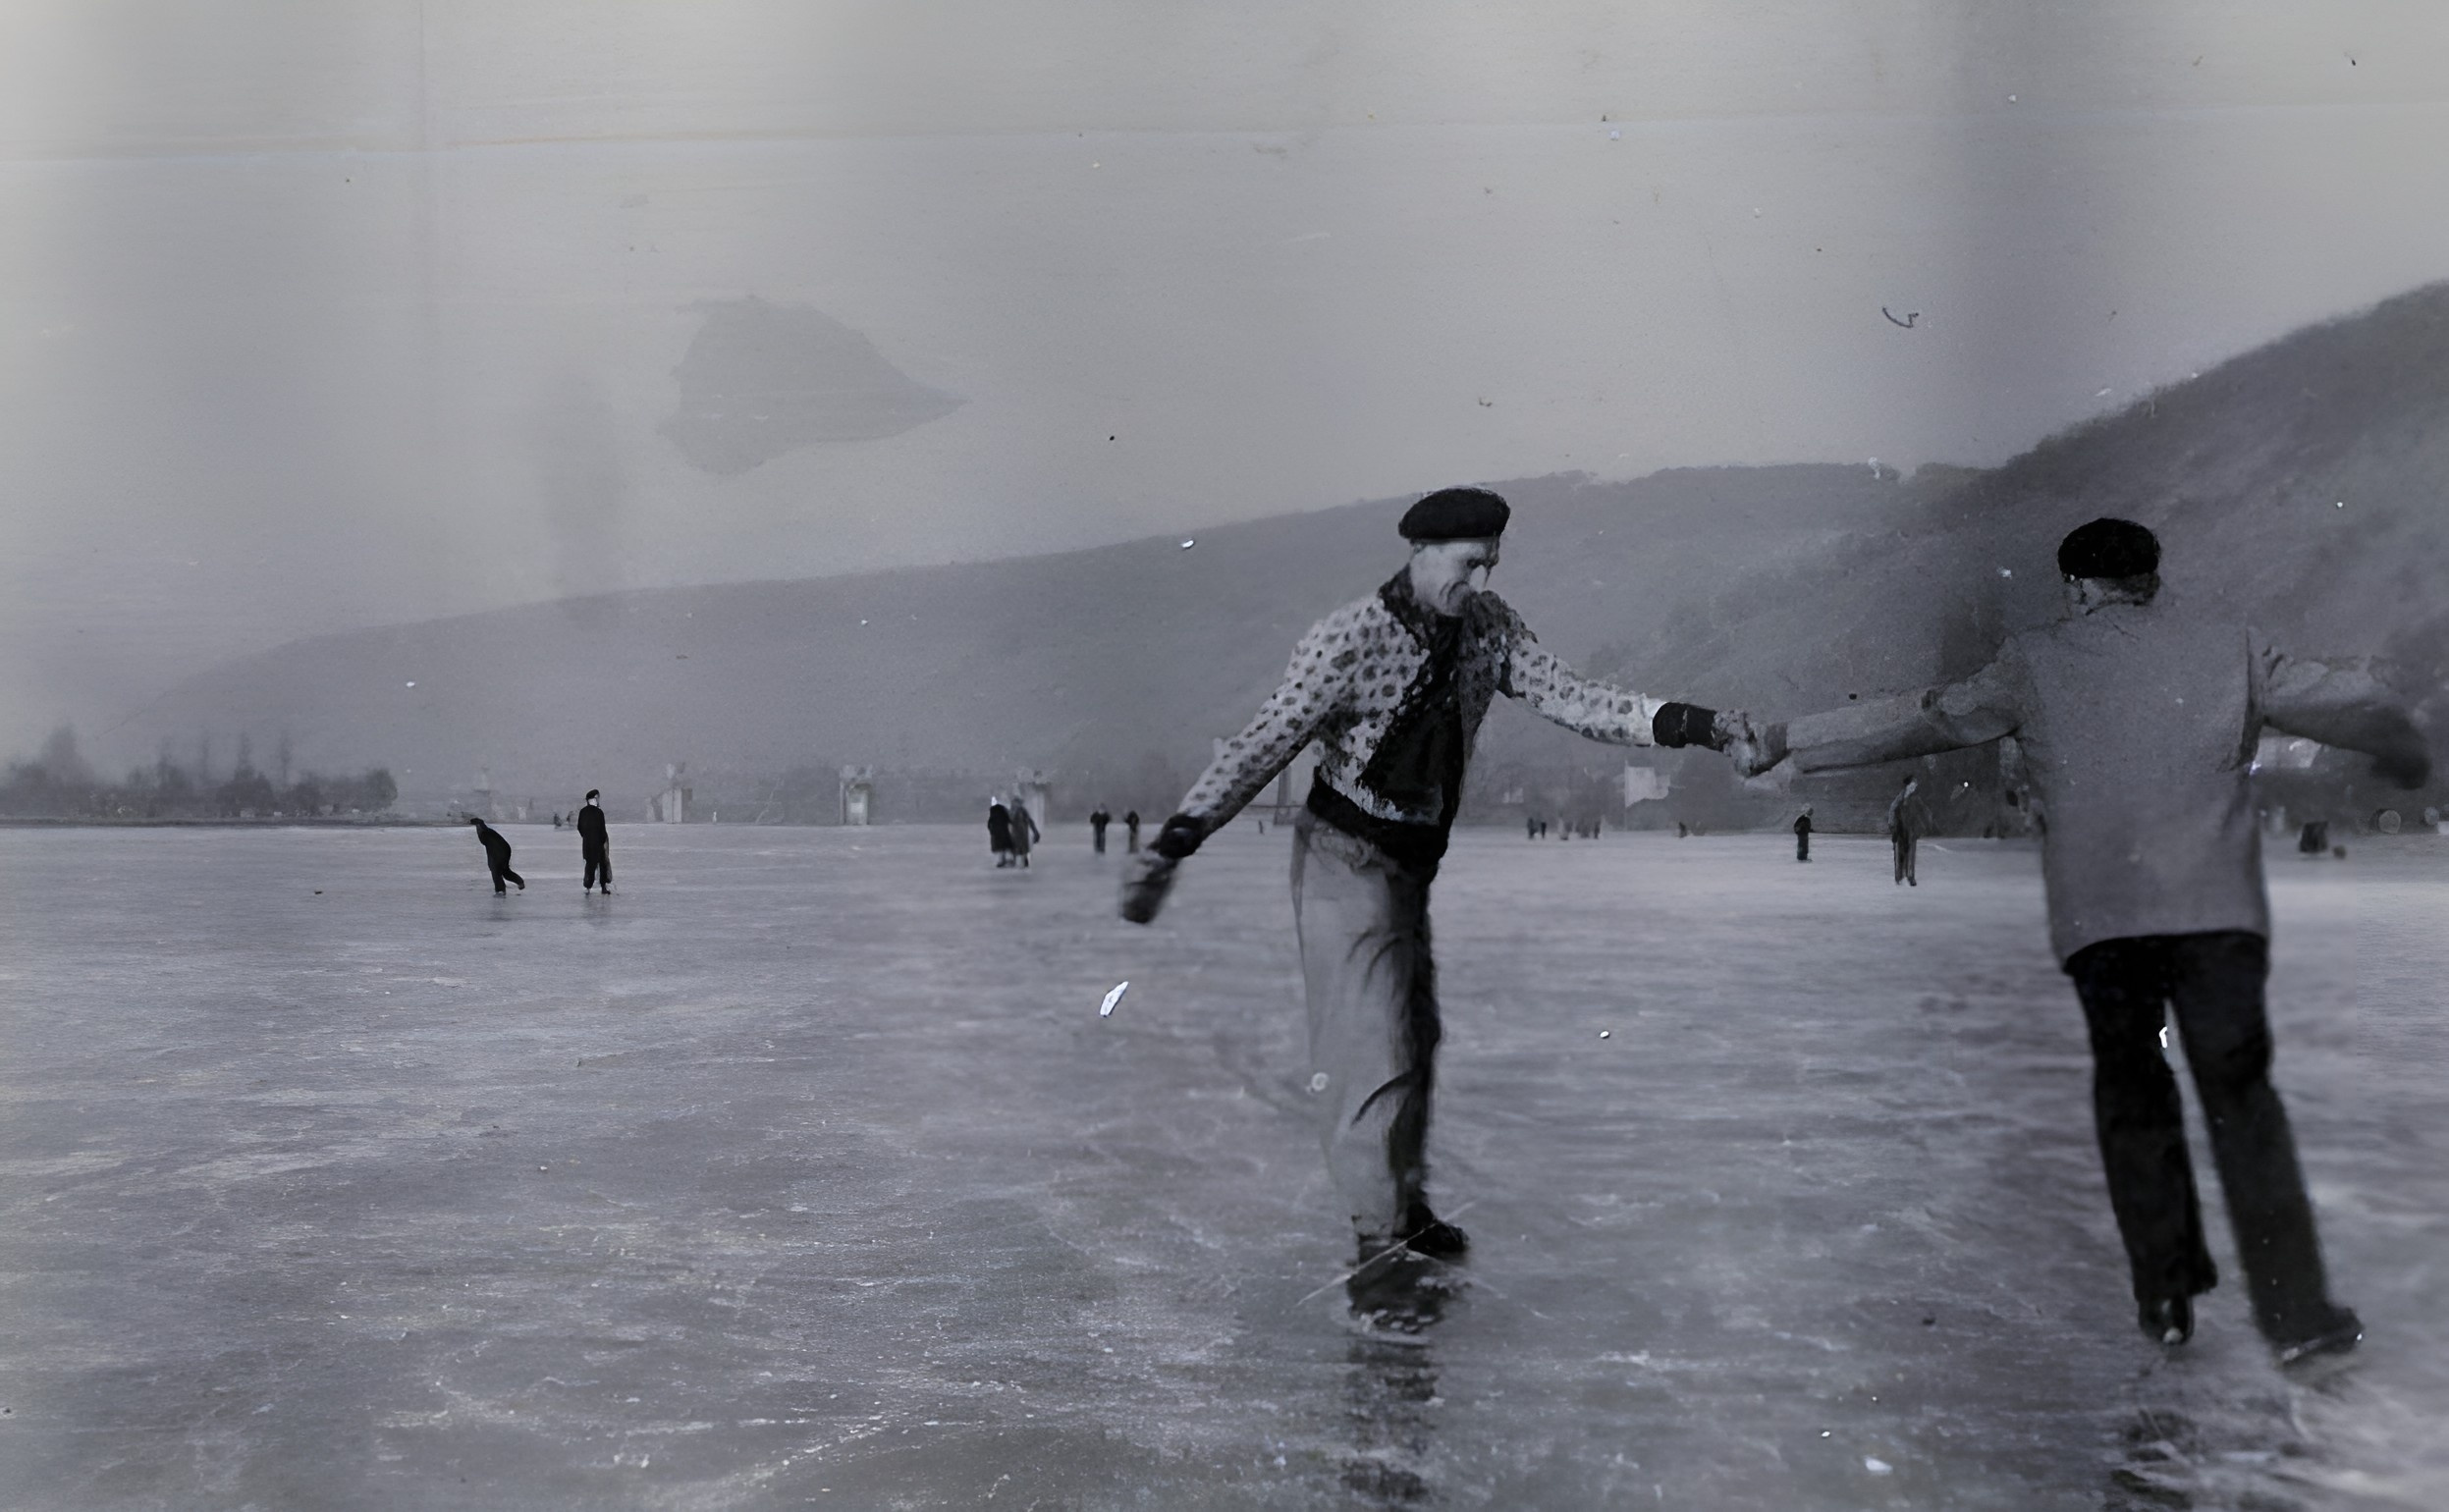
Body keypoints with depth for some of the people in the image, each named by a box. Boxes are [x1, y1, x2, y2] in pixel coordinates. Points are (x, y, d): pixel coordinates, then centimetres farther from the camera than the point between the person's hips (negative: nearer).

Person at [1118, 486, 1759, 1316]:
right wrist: (1173, 844, -32)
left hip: (1412, 865, 8)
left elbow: (1570, 697, -4)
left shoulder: (1488, 629, -2)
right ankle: (1378, 1245, -3)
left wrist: (1695, 725, -15)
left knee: (1416, 1038, 16)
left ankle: (1406, 1210, 32)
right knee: (1372, 1046, -10)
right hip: (1346, 858, -7)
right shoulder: (1349, 639, -22)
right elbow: (1265, 742, -24)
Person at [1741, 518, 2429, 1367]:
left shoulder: (2035, 664, 8)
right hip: (2217, 911, 1)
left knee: (2130, 1091, 14)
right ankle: (2296, 1313, 2)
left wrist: (1789, 741, 16)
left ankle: (2165, 1294, 13)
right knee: (2241, 1098, 6)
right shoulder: (2224, 645, 12)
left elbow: (1919, 720, 8)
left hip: (2097, 916, 0)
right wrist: (2407, 754, 42)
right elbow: (2346, 703, 20)